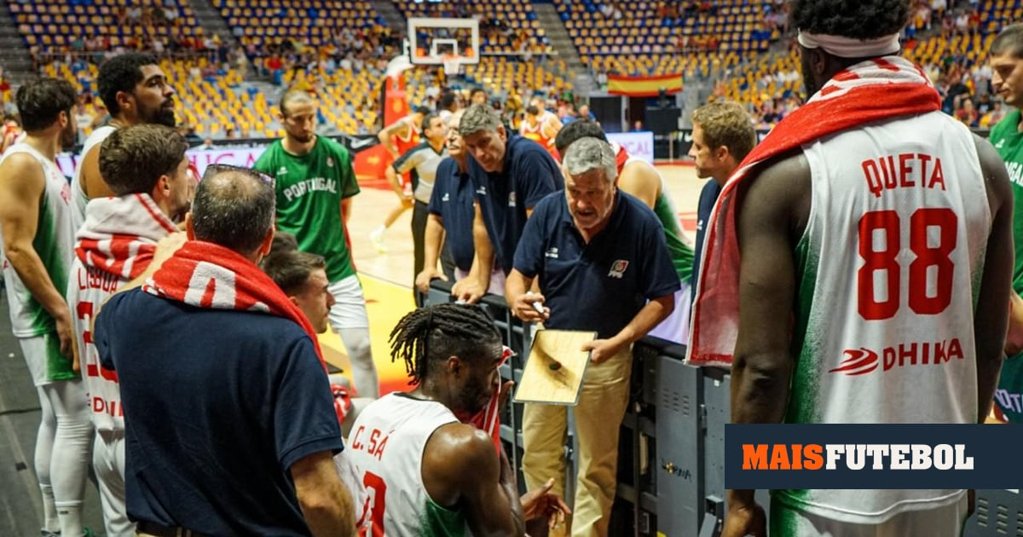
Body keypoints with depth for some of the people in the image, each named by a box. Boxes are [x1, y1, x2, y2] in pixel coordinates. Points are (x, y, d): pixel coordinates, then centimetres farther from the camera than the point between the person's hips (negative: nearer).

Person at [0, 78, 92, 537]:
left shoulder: (47, 163, 14)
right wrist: (61, 312, -21)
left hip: (55, 314, 10)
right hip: (48, 318, -10)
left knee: (56, 419, 14)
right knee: (78, 422, -9)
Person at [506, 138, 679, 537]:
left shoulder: (641, 223, -19)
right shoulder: (548, 212, -12)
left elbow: (662, 300, -13)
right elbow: (518, 275, -4)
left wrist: (618, 341, -26)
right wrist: (518, 301, -27)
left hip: (605, 355, -3)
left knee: (597, 463, 9)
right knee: (536, 451, 15)